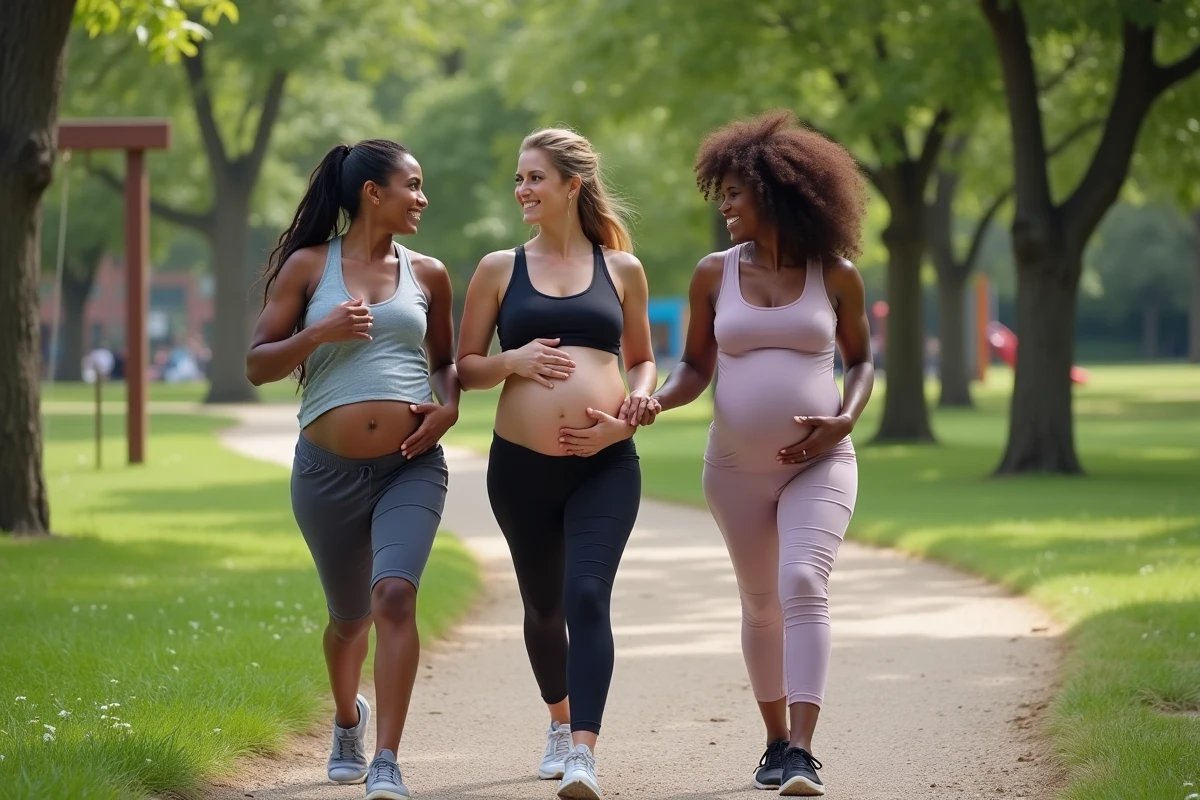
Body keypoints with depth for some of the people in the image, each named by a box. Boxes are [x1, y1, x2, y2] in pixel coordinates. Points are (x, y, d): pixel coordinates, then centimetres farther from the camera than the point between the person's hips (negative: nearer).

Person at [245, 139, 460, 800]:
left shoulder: (427, 275, 10)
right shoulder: (308, 267, 3)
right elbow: (257, 365, 3)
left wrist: (450, 407, 1)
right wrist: (319, 333, -13)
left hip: (411, 468, 0)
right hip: (328, 471, 0)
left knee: (394, 595, -22)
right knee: (350, 616, 15)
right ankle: (348, 720, 48)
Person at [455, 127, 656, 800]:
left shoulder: (621, 269, 8)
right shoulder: (500, 270, 7)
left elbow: (643, 358, 18)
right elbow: (465, 367, 9)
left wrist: (639, 395, -3)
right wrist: (514, 360, -11)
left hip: (606, 466, -2)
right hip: (521, 466, 2)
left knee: (588, 596, -19)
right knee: (544, 605, 16)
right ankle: (560, 721, 41)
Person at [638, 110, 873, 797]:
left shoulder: (835, 275, -1)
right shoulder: (715, 274, 3)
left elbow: (861, 359, 12)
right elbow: (697, 366, 10)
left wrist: (844, 419, -7)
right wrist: (660, 399, -12)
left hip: (820, 463, -3)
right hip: (737, 465, 3)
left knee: (804, 587, -20)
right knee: (761, 604, 12)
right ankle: (777, 741, 27)